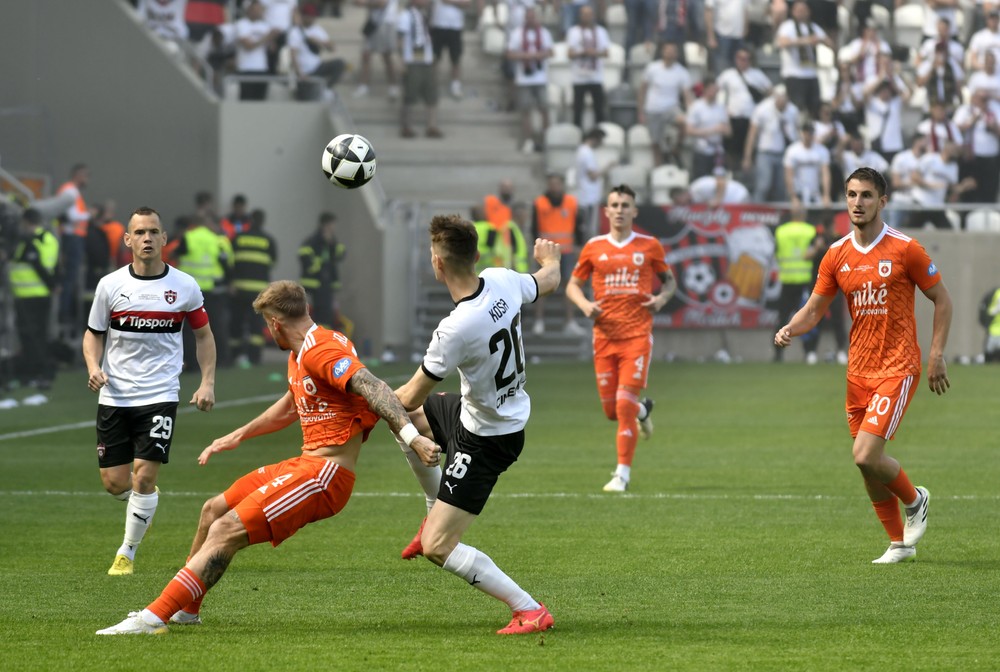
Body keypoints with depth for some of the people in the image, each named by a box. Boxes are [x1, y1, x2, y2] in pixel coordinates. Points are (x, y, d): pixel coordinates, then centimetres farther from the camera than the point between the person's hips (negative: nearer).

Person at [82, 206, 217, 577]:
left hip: (160, 395, -1)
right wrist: (93, 367, -10)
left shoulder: (185, 286, -1)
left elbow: (203, 335, 12)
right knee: (114, 482, 1)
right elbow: (94, 334, 10)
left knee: (144, 477, -11)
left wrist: (207, 383, 2)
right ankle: (144, 507, 36)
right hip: (114, 394, 1)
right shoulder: (110, 285, -1)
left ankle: (127, 553, 5)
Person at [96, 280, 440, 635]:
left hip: (324, 473, -10)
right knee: (213, 511, 19)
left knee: (226, 532, -19)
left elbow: (373, 388, -29)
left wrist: (412, 436, -41)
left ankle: (154, 617, -21)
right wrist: (238, 435, 38)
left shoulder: (322, 351, -17)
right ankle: (185, 608, 33)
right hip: (305, 463, 10)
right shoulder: (299, 355, 16)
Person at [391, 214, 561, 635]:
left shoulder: (456, 329, -35)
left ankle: (529, 610, -7)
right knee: (406, 415, 29)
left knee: (436, 548, -6)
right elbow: (550, 281, 12)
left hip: (487, 439, -9)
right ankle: (436, 513, 39)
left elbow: (411, 397, -20)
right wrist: (550, 257, 37)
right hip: (510, 411, 9)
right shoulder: (503, 282, -14)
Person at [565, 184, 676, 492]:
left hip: (637, 334, -2)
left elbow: (669, 279, 17)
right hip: (605, 335, 2)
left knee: (625, 403, -13)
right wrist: (584, 304, -6)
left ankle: (623, 473, -7)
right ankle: (644, 410, 40)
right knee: (611, 409, 4)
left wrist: (662, 298, -4)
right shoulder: (594, 247, 7)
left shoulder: (649, 246, 4)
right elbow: (572, 285, 14)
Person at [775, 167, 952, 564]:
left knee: (866, 455, -17)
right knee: (867, 461, 7)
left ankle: (915, 500, 11)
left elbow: (942, 300, 1)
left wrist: (936, 356, -5)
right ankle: (899, 543, 22)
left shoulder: (905, 249, -7)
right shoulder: (837, 255, 6)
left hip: (898, 368, -5)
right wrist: (790, 330, -12)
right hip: (858, 371, 5)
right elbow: (813, 310, 10)